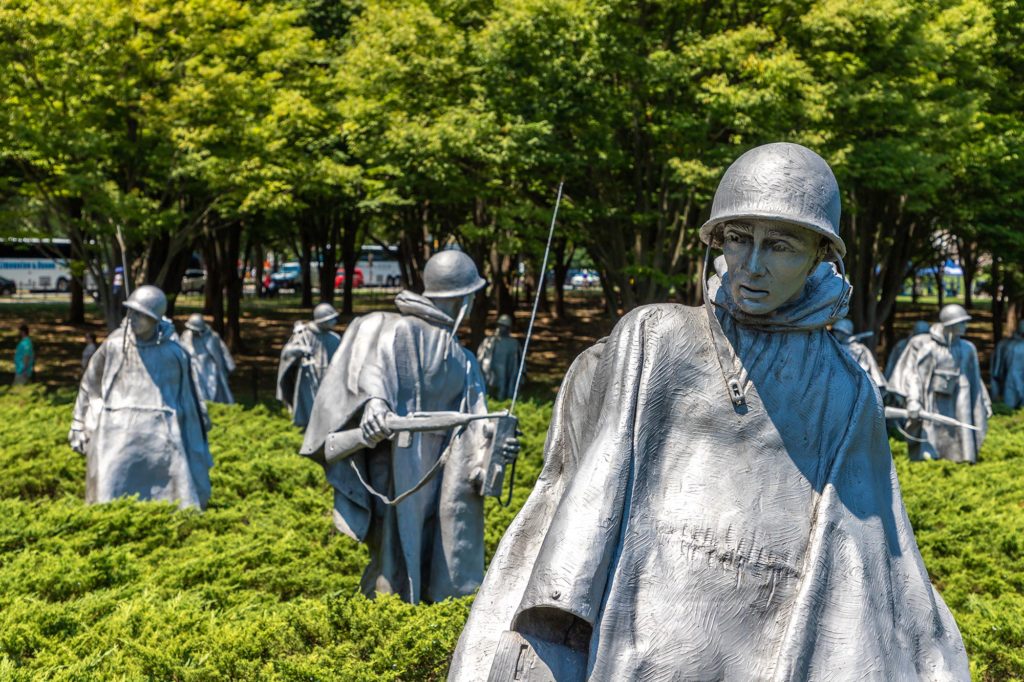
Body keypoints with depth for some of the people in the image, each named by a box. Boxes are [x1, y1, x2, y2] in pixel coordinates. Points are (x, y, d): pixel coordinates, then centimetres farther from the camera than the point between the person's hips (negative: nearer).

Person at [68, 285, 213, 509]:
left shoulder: (174, 354, 2)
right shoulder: (114, 345, 3)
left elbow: (189, 400, 11)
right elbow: (90, 385, 13)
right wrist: (80, 428, 13)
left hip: (161, 435, 0)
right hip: (119, 434, 0)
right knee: (112, 499, -3)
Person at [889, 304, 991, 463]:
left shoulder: (966, 349, 7)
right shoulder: (923, 344, -4)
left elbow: (974, 379, 17)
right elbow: (911, 373, -7)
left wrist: (984, 403, 19)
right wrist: (913, 400, -17)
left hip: (956, 406, 3)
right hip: (930, 404, -3)